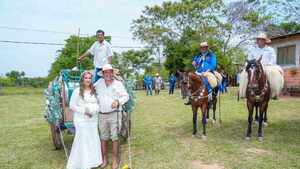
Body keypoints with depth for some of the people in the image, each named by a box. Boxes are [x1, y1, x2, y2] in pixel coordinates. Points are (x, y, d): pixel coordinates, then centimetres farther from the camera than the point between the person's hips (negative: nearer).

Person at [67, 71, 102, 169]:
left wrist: (94, 110, -9)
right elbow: (72, 106, -5)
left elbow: (98, 104, 11)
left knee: (94, 140, 7)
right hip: (81, 120, -4)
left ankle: (92, 161, 22)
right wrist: (84, 111, -13)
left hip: (93, 120, 5)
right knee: (82, 141, -3)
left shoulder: (94, 91, 10)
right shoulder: (77, 91, -3)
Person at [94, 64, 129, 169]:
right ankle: (104, 159, 25)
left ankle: (115, 160, 16)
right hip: (102, 115, 3)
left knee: (115, 137, 2)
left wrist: (118, 101, -17)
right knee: (103, 138, 11)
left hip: (114, 114, -3)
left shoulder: (118, 84, 0)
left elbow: (126, 96, 0)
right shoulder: (99, 82, 7)